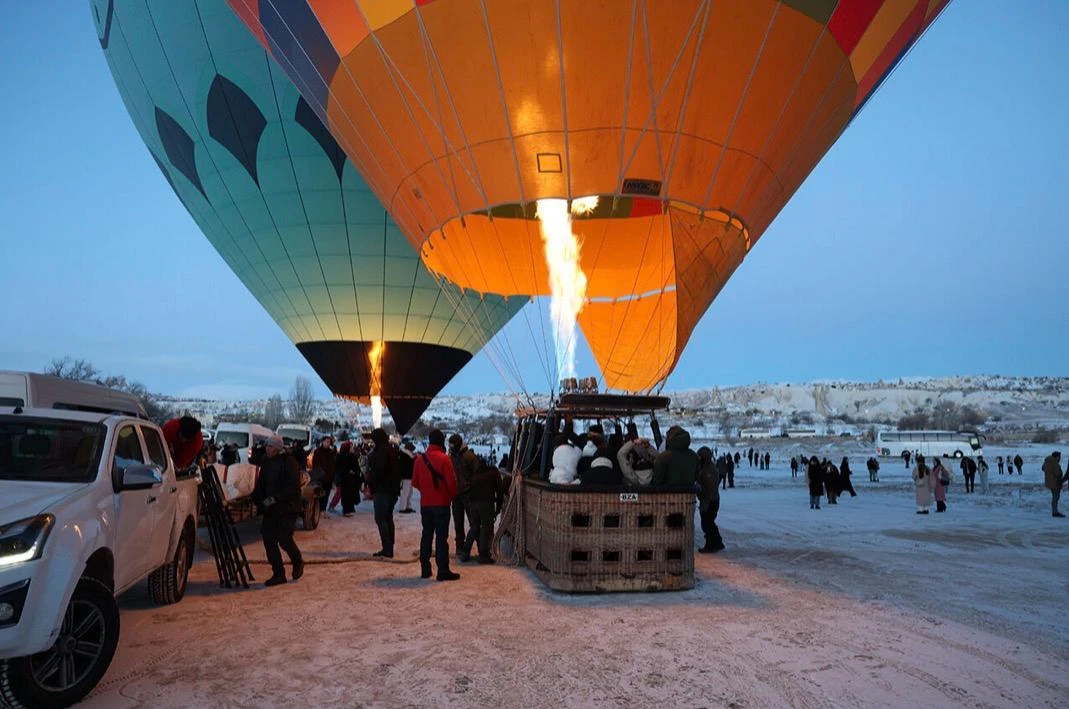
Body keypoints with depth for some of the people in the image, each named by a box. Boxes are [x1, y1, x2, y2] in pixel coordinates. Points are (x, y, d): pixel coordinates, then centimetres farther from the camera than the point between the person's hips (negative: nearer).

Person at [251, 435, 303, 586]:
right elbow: (261, 484, 15)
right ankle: (278, 574, 13)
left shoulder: (289, 462, -13)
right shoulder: (266, 462, 8)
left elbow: (292, 487, -19)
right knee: (269, 540, 2)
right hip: (270, 508, 7)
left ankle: (298, 562, 20)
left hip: (287, 508, -7)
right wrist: (255, 497, -1)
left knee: (284, 539, -10)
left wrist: (275, 498, -24)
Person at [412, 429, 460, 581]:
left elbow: (415, 482, 7)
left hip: (425, 503, 5)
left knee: (426, 535, 14)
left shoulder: (420, 459, 3)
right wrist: (451, 496, 3)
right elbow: (451, 481, -14)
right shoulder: (444, 459, -13)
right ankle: (443, 571, -1)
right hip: (441, 503, -5)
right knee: (441, 537, -2)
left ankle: (425, 569, 17)